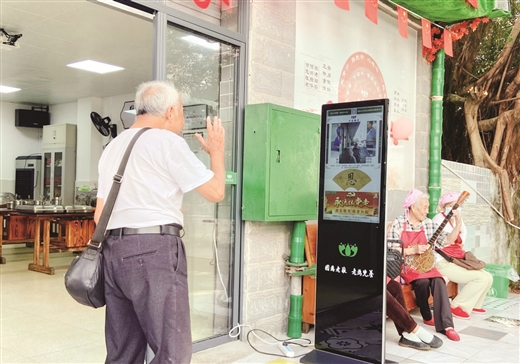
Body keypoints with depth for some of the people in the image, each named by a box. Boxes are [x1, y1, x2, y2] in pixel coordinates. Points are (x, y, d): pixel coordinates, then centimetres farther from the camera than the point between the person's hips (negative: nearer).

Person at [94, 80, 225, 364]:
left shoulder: (112, 147, 19)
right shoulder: (167, 141, -3)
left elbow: (99, 215, 18)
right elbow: (215, 192, -1)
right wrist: (217, 150, 13)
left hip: (114, 250, 8)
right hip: (154, 249, -8)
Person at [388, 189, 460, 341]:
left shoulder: (429, 223, 8)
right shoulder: (398, 223, -5)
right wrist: (413, 250, -19)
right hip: (405, 266, -4)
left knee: (438, 281, -26)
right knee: (422, 282, -31)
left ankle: (446, 325, -28)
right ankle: (427, 316, -4)